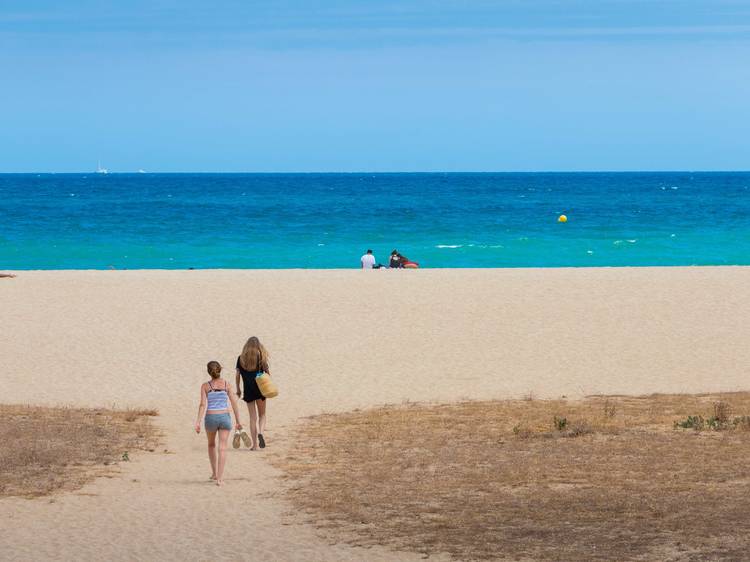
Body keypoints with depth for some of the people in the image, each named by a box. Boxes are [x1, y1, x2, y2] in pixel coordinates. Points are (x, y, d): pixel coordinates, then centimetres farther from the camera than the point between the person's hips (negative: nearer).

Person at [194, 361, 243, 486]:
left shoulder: (205, 386, -2)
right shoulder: (226, 384, 2)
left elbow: (203, 404, -10)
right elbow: (234, 403, 2)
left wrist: (198, 422, -13)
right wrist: (238, 421, 9)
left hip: (211, 418, 0)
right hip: (225, 417, 0)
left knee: (211, 445, 25)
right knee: (222, 448, -3)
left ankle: (214, 473, 31)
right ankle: (219, 478, -13)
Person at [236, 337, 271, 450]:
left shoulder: (241, 358, 2)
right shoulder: (261, 357, -2)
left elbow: (238, 376, 2)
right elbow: (267, 373, -1)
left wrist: (238, 389, 13)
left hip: (248, 390, 1)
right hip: (260, 389, -1)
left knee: (252, 417, 6)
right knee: (262, 415, 13)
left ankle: (255, 444, 3)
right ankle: (261, 432, -17)